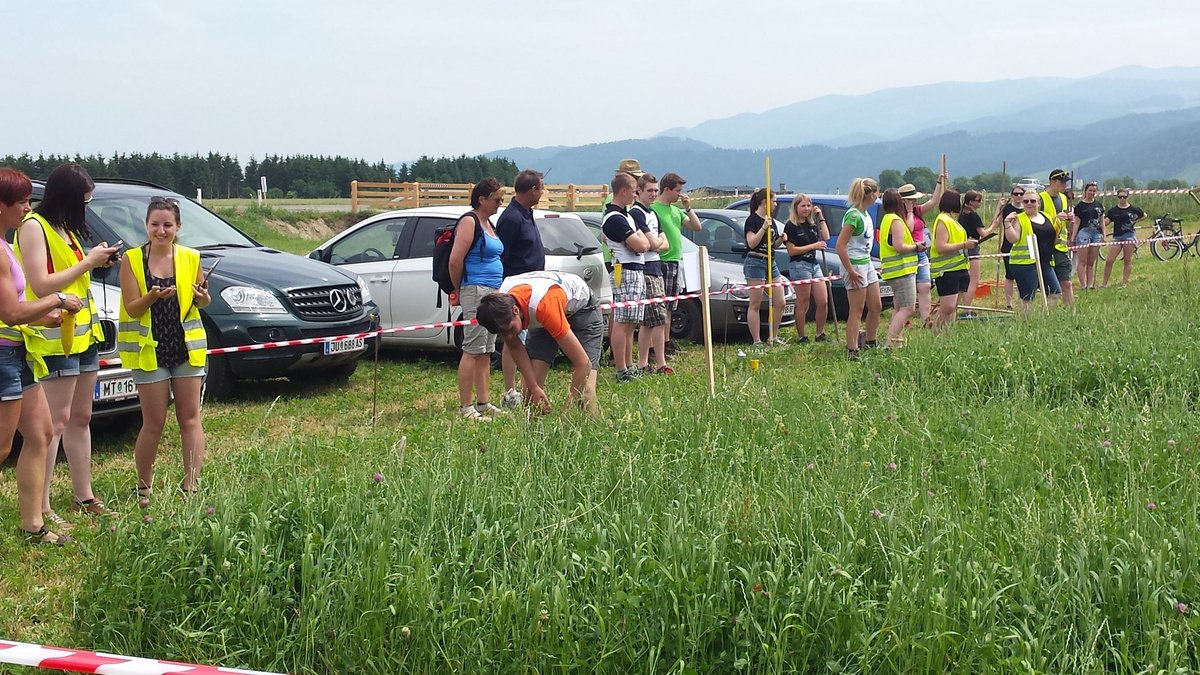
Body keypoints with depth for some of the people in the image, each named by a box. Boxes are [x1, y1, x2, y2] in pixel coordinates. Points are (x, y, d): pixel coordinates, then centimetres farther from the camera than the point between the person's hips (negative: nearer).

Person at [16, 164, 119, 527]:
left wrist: (95, 260, 4)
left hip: (83, 333, 9)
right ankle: (41, 509, -8)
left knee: (80, 418, 13)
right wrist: (87, 261, -14)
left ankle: (84, 496, 21)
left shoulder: (64, 228, 16)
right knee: (56, 422, -10)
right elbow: (41, 285, -19)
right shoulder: (33, 226, -11)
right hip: (54, 337, -9)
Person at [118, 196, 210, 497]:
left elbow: (202, 303, 10)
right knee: (153, 423, 1)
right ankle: (143, 488, 17)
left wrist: (202, 297, -13)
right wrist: (152, 297, -27)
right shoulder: (131, 260, -3)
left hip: (187, 347, 2)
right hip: (149, 349, -2)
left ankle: (190, 488, 6)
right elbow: (131, 308, -8)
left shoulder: (190, 258, 3)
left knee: (190, 418, 2)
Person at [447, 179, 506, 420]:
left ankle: (483, 403, 16)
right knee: (473, 350, -9)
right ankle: (466, 407, -7)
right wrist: (459, 291, -4)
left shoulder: (488, 223, 19)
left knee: (486, 351, 11)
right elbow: (455, 261, -16)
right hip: (476, 291, -9)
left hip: (493, 292, 9)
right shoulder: (469, 221, -10)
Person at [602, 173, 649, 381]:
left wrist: (639, 239, -1)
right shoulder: (614, 218, -15)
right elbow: (641, 245, -18)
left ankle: (629, 367, 19)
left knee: (630, 323, 13)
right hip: (626, 272, -11)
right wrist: (640, 236, 2)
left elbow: (644, 244, 20)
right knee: (622, 322, -9)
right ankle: (621, 371, -9)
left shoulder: (625, 215, 18)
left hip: (636, 272, 11)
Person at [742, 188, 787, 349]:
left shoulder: (771, 221, 16)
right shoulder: (752, 220, -8)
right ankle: (756, 341, -3)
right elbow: (752, 243, -18)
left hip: (771, 263, 8)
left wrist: (781, 239, 2)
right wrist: (764, 228, -25)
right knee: (755, 304, -4)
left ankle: (773, 337, 15)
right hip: (755, 263, -8)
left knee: (779, 302, 5)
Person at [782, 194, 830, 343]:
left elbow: (826, 237, 7)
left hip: (814, 264, 7)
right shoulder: (791, 226, -7)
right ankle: (802, 337, 5)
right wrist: (813, 246, -14)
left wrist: (821, 217, 5)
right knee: (803, 305, -3)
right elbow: (792, 250, -12)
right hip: (799, 265, -7)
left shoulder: (811, 224, 15)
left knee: (823, 302, 4)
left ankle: (820, 334, 16)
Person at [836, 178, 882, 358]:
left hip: (867, 263, 9)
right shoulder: (853, 215, -19)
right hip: (855, 264, -9)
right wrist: (851, 271, -22)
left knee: (876, 307, 15)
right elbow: (840, 245, -23)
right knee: (857, 311, -6)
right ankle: (852, 352, -2)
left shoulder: (865, 213, 10)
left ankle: (870, 343, 30)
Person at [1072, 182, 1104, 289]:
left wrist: (1104, 236, 9)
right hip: (1084, 232, -5)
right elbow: (1076, 223, -1)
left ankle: (1091, 284, 7)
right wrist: (1073, 239, -7)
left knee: (1092, 261, 6)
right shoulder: (1080, 206, 2)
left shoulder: (1099, 205, 16)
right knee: (1083, 261, -7)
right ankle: (1083, 285, -9)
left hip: (1097, 233, 5)